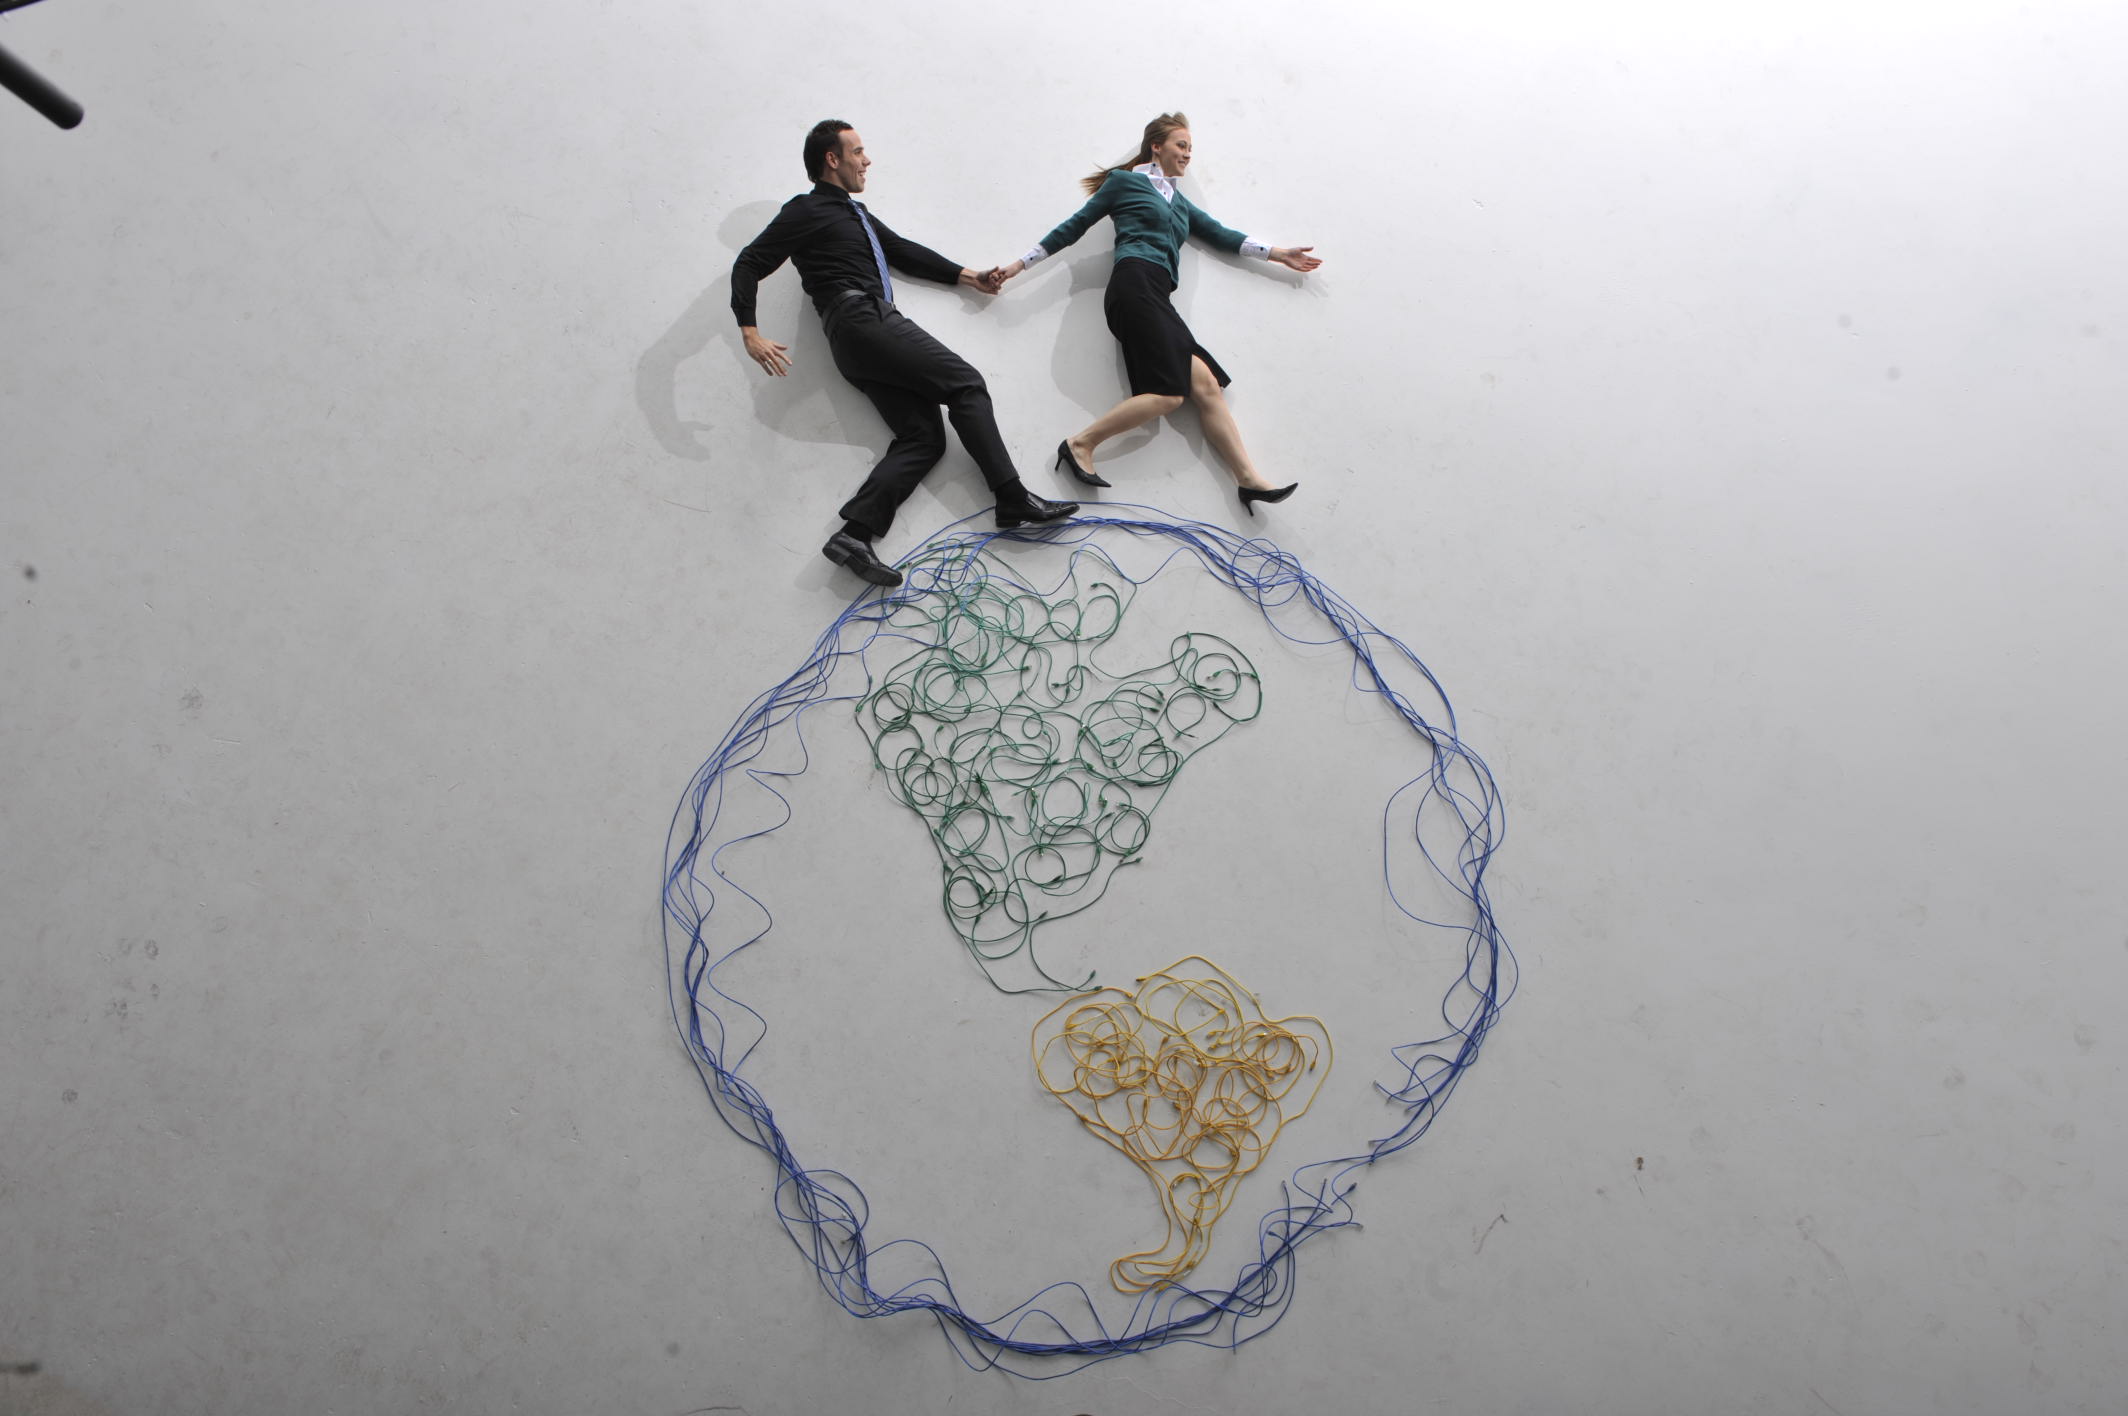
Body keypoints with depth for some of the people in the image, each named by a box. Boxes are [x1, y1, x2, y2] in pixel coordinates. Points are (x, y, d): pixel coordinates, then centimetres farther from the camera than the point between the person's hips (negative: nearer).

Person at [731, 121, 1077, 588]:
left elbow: (902, 250, 35)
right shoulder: (806, 211, 4)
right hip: (861, 319, -9)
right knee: (965, 382, -13)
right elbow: (749, 264, -2)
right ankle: (1013, 501, -19)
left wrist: (966, 276, 29)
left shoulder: (855, 212, 31)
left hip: (873, 325, 9)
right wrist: (750, 331, -16)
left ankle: (854, 535, -21)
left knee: (924, 436, -7)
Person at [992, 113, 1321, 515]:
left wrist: (1277, 253, 25)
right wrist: (1020, 264, 7)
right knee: (1168, 392, -21)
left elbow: (1221, 234, 28)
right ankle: (1080, 444, -17)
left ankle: (1250, 480, -14)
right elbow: (1074, 226, 10)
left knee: (1205, 383, -8)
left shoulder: (1179, 203, 30)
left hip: (1157, 297, 7)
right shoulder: (1124, 181, 11)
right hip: (1136, 284, -7)